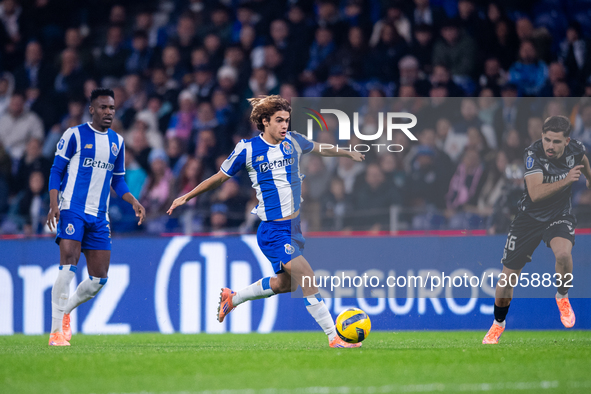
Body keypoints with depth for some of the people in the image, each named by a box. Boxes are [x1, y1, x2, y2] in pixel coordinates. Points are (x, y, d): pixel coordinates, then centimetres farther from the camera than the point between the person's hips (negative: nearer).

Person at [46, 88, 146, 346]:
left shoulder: (117, 142, 15)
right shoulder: (74, 135, -2)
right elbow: (56, 171, -2)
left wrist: (133, 202, 5)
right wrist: (53, 204, -15)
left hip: (99, 217, 6)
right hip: (72, 210, -6)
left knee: (99, 279, 3)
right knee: (68, 265, -19)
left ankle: (64, 311, 26)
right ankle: (56, 330, -15)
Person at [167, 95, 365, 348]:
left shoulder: (293, 142, 4)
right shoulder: (247, 149, -9)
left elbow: (319, 148, 27)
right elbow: (220, 177, 6)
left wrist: (348, 153, 40)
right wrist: (187, 196, 10)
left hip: (295, 226, 7)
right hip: (273, 230, -7)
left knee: (284, 283, 16)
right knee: (308, 280, -18)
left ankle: (232, 298, 39)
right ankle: (334, 338, -16)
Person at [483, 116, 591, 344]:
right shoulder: (533, 154, -26)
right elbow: (535, 193, -38)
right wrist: (565, 181, -45)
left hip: (560, 217, 1)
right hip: (530, 217, -1)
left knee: (563, 253, -33)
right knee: (508, 276, 3)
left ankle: (562, 297, -2)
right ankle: (498, 324, 30)